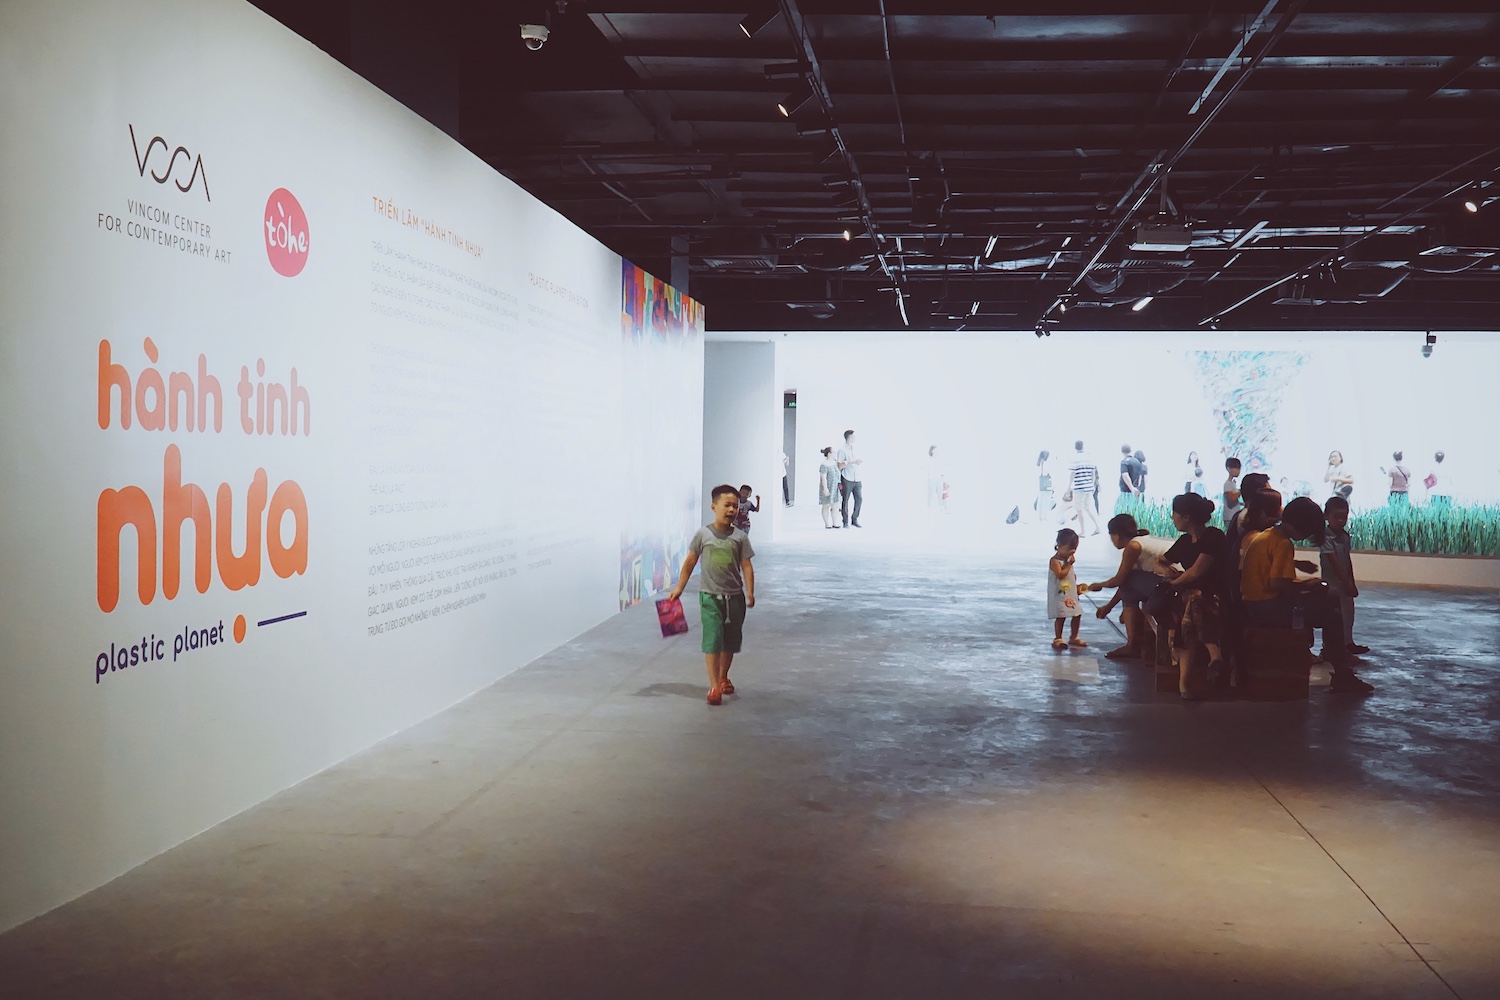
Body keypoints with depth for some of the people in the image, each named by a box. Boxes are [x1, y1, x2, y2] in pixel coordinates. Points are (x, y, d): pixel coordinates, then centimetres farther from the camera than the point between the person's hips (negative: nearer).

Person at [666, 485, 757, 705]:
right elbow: (690, 562, 4)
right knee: (713, 639, -11)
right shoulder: (703, 534, -3)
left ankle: (723, 677, 34)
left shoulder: (740, 537, 0)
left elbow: (746, 566, 0)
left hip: (734, 596, 3)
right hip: (710, 595, -2)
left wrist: (750, 592, -11)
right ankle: (714, 686, -10)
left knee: (731, 641, 13)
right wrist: (679, 588, 4)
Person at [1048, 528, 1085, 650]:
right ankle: (1057, 639, 4)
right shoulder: (1055, 561, -16)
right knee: (1060, 616, -7)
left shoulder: (1068, 558, 12)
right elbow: (1060, 575, -29)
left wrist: (1077, 587, 14)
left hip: (1071, 594, 9)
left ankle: (1073, 638, 22)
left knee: (1077, 614, 10)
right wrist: (1069, 564, -22)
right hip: (1059, 595, -9)